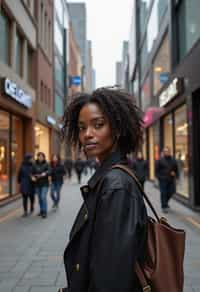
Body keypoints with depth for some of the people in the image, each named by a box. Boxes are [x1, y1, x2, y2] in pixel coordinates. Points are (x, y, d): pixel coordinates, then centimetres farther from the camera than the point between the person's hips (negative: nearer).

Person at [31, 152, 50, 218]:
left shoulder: (46, 164, -4)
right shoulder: (35, 164, 5)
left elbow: (49, 171, -13)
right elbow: (32, 172, 8)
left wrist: (45, 173, -32)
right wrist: (32, 177, -12)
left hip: (44, 184, -4)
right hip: (37, 184, 4)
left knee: (43, 197, -11)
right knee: (40, 198, 12)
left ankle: (44, 212, -4)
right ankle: (41, 211, 25)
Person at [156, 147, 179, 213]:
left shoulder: (173, 160, 10)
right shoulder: (160, 160, -2)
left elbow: (176, 168, 19)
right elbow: (157, 170, -1)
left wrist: (175, 174, 2)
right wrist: (159, 177, -10)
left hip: (171, 179, 4)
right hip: (163, 179, -4)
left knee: (171, 192, 6)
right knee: (164, 193, -4)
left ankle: (165, 202, 33)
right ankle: (164, 206, 5)